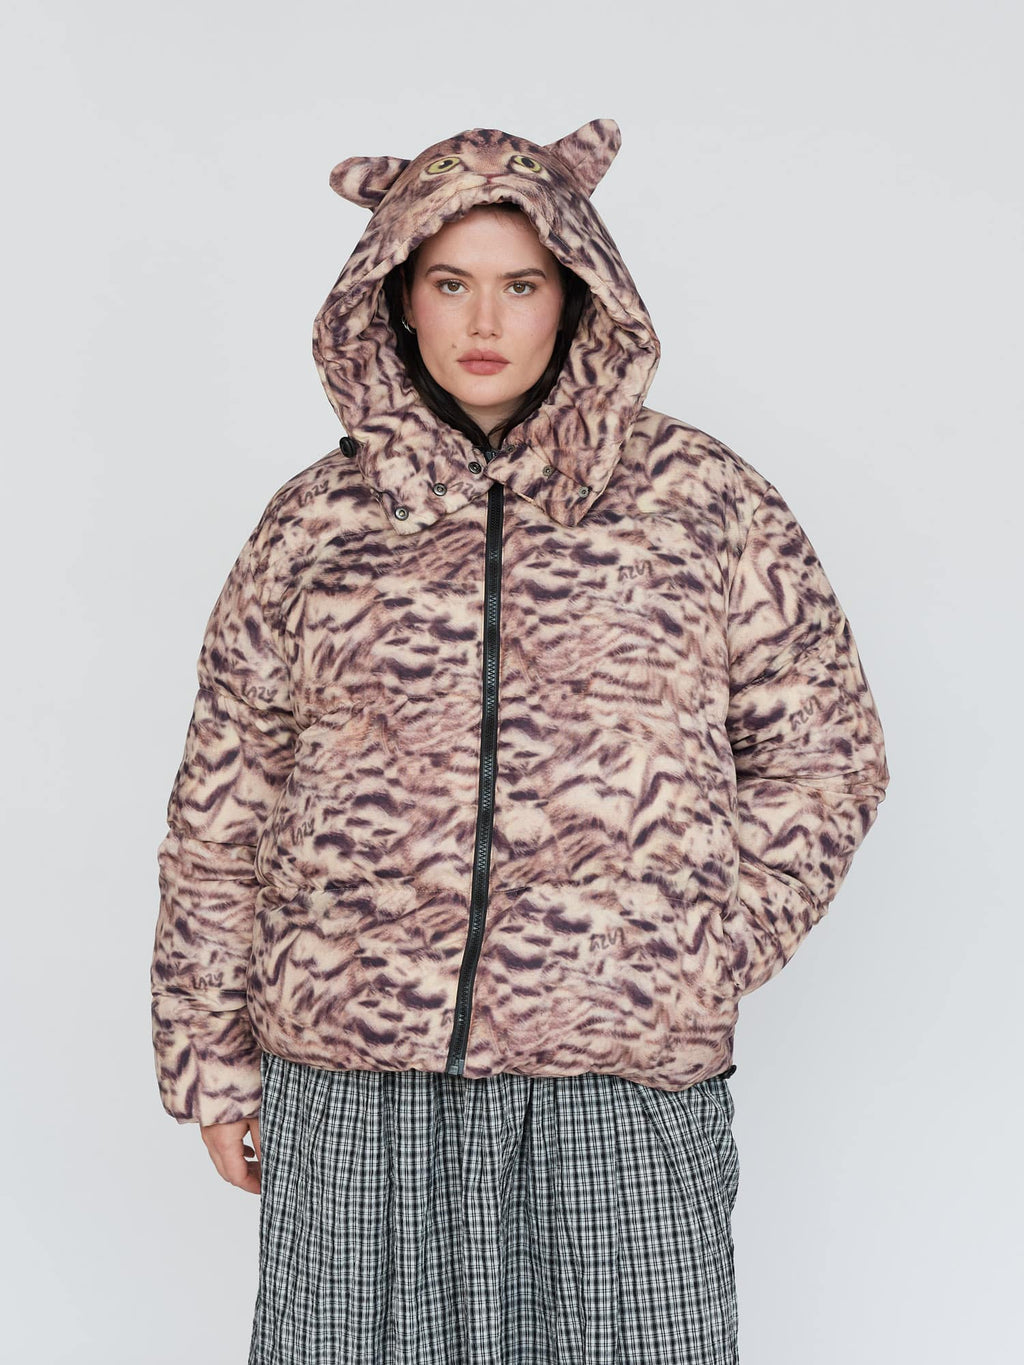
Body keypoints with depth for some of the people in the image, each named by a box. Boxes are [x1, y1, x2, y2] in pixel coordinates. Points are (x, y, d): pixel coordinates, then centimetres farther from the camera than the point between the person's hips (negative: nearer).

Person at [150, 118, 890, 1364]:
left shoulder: (704, 502, 2)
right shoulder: (314, 525, 5)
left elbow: (826, 752, 7)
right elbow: (223, 807, 9)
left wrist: (702, 951, -3)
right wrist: (212, 1054, 11)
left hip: (623, 1085, -1)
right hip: (354, 1078, 2)